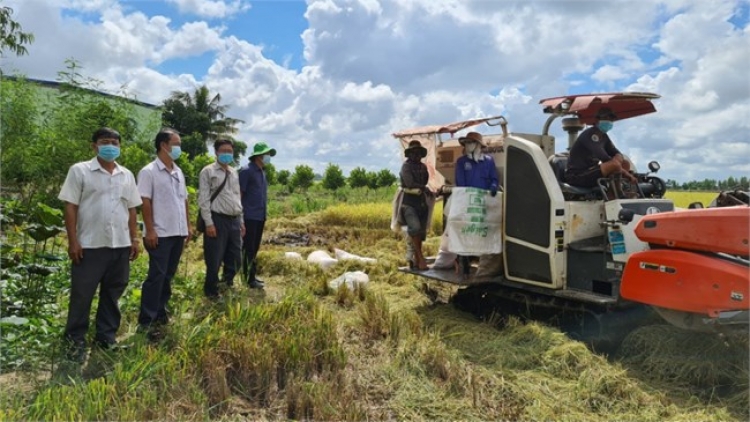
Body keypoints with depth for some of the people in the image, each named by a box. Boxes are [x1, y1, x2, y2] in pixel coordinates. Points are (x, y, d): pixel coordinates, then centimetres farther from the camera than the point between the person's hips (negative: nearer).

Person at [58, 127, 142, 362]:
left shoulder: (126, 175, 11)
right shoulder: (80, 171, -2)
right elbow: (70, 207, -5)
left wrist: (134, 239, 9)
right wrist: (73, 241, -10)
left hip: (120, 245, 4)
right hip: (90, 245, -4)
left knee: (112, 294, 13)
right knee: (82, 294, 4)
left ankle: (106, 335, 26)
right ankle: (76, 340, 18)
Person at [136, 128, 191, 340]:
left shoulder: (178, 172, 13)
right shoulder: (149, 171, -9)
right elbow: (145, 203, -13)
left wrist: (188, 225, 15)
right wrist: (150, 230, -16)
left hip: (178, 232, 7)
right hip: (160, 234, -7)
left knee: (167, 276, 14)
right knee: (156, 276, -5)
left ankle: (160, 313, 25)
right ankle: (146, 321, 3)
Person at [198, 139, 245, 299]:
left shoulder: (234, 173, 16)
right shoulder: (208, 171, -3)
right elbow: (203, 199, -9)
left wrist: (241, 221, 16)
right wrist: (209, 223, -15)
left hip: (234, 220, 6)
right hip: (218, 220, -6)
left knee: (235, 259, 11)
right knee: (214, 260, 1)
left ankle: (227, 285, 31)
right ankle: (212, 292, 18)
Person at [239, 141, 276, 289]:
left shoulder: (262, 172, 16)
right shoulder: (246, 171, -9)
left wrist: (265, 210, 16)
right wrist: (240, 214, -16)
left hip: (260, 216, 9)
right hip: (249, 216, -8)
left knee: (255, 248, 14)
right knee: (248, 248, -3)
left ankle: (252, 276, 22)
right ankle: (248, 278, 3)